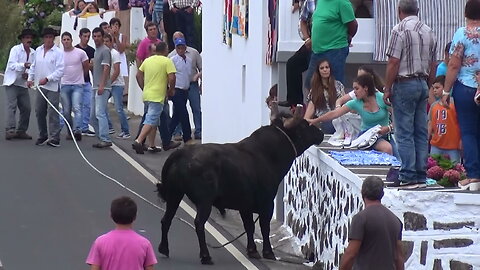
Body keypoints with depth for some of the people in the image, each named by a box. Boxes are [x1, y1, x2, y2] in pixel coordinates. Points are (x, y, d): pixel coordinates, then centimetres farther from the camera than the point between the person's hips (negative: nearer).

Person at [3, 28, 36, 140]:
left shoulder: (33, 53, 10)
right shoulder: (15, 49, -7)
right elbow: (11, 65, -17)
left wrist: (28, 74, -9)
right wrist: (24, 65, -33)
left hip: (23, 84, 6)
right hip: (12, 82, -6)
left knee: (26, 108, 4)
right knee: (11, 106, -15)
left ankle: (21, 131, 13)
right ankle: (10, 130, -23)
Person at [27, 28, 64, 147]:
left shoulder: (58, 52, -6)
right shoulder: (38, 51, 12)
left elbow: (60, 70, -11)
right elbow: (34, 66, 22)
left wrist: (47, 79, -17)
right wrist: (30, 78, 11)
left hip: (53, 87, -6)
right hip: (40, 86, 6)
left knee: (53, 113, -9)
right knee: (39, 112, 9)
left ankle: (54, 138, -8)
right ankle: (42, 136, 21)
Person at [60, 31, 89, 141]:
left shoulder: (80, 53, -2)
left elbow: (86, 67, 11)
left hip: (77, 85, -2)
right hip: (64, 85, 3)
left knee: (77, 108, -17)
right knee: (66, 111, 5)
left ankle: (77, 130, -26)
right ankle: (69, 131, 16)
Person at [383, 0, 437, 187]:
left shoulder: (400, 30, -11)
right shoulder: (428, 32, 10)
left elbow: (393, 62, -14)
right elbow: (433, 65, 14)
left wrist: (387, 89, -8)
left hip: (405, 84, -7)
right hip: (423, 84, 7)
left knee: (404, 134, -4)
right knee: (421, 132, 8)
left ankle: (408, 176, -7)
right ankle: (421, 175, 9)